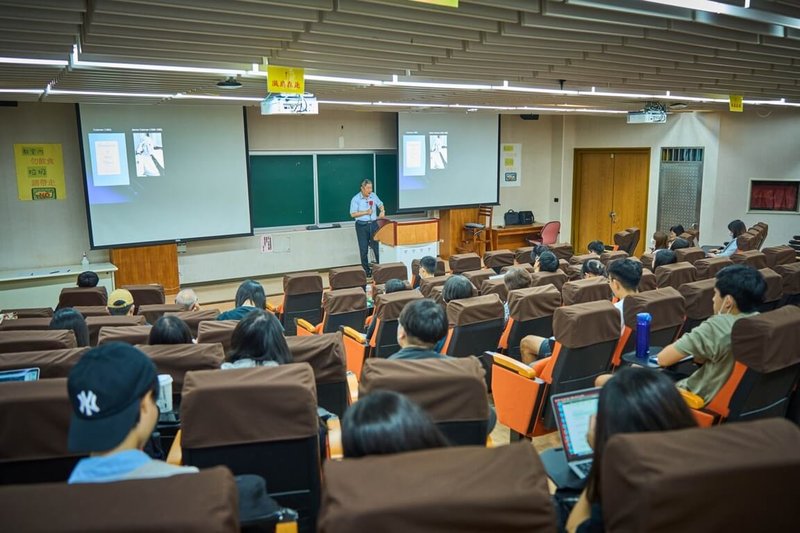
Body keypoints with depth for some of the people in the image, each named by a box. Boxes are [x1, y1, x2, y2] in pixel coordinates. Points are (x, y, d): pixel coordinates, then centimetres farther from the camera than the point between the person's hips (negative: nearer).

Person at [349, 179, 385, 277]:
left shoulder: (374, 196, 4)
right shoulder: (356, 199, -8)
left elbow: (380, 204, 21)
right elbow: (353, 214, -11)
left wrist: (382, 211, 1)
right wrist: (366, 212, -16)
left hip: (373, 224, 3)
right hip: (362, 226, -3)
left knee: (377, 246, 1)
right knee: (363, 249, 3)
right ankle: (366, 270, 13)